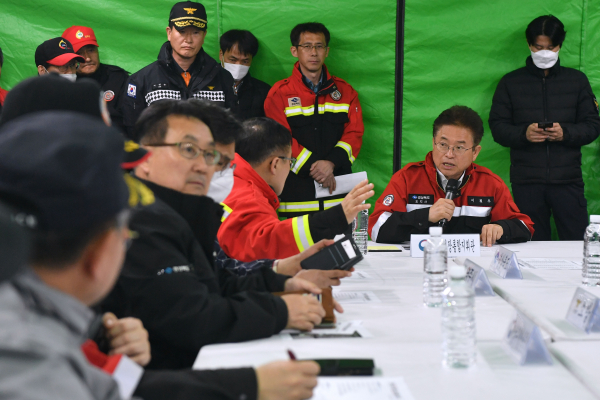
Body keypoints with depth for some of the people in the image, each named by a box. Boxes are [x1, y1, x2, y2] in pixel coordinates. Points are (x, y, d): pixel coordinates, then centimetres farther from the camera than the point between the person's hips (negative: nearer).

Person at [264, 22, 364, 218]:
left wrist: (331, 162, -14)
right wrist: (312, 166, -15)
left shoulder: (345, 91, 13)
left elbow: (354, 133, 4)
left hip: (338, 191, 2)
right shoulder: (279, 94, 5)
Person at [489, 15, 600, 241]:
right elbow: (497, 127, 4)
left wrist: (565, 133, -13)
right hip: (526, 181, 0)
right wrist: (524, 133, -15)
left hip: (567, 180, 0)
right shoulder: (510, 82, 10)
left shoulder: (577, 80, 11)